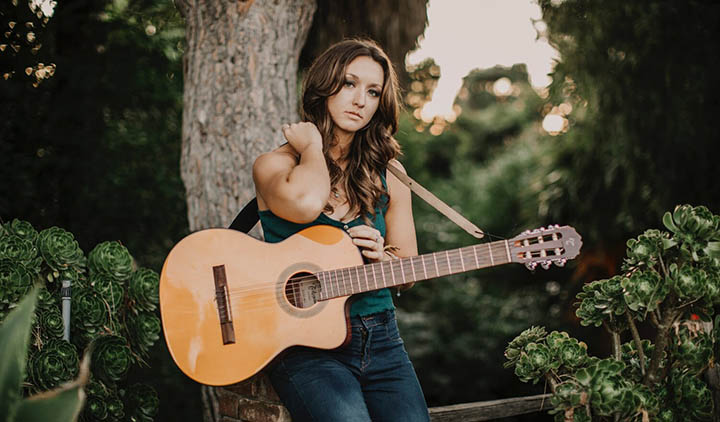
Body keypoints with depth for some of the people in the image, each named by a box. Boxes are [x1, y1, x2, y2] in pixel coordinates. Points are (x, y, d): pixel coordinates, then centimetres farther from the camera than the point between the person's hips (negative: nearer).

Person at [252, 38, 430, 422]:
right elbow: (305, 203, -25)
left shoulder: (388, 178, 12)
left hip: (379, 337, 4)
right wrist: (312, 145, -7)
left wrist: (383, 257, -6)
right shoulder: (274, 165, 0)